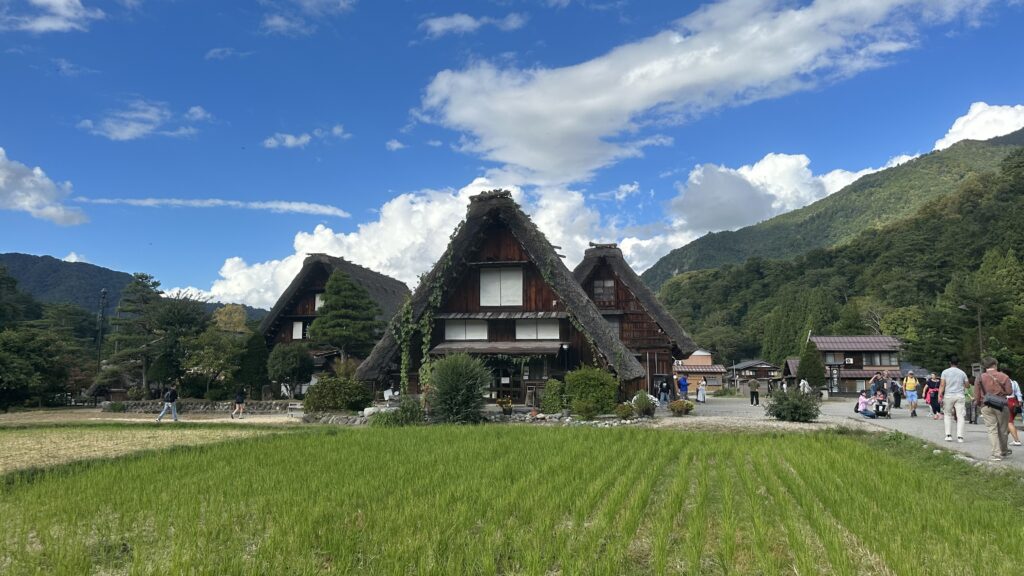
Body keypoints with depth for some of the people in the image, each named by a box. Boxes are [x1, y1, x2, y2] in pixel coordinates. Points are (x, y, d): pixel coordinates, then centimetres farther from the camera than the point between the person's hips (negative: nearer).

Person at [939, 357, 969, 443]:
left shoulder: (945, 372, 1)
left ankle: (948, 435, 5)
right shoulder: (962, 373, 7)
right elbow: (966, 385, 14)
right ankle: (960, 436, -6)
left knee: (948, 415, 10)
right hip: (960, 396, 1)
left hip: (948, 396, -1)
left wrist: (940, 396, -6)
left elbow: (942, 385, -6)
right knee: (960, 416, 0)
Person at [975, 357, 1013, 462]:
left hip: (986, 406, 0)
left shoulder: (979, 378, -2)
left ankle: (996, 454, -5)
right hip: (1001, 405, 0)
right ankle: (1004, 451, 31)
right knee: (1002, 429, 15)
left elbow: (977, 395, -2)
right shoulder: (1003, 376, -4)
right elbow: (1009, 391, -7)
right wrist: (1001, 391, 14)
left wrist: (977, 403, 17)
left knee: (992, 429, 2)